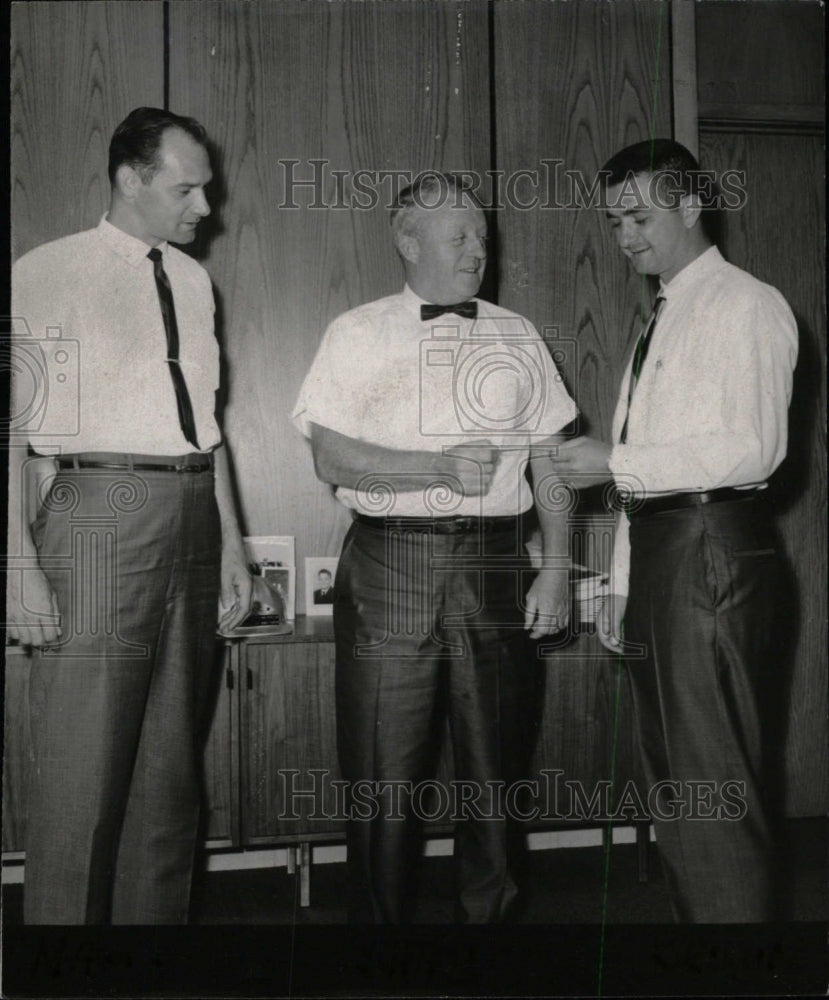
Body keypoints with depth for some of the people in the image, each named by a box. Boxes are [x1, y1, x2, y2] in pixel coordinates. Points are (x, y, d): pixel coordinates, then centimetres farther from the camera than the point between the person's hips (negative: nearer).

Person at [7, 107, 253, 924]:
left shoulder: (193, 280, 14)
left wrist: (231, 543, 15)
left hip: (191, 514, 6)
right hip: (101, 512, -6)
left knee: (170, 760, 13)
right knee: (82, 764, -3)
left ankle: (156, 918, 27)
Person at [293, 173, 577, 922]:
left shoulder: (516, 337, 13)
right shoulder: (358, 334, 5)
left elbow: (552, 459, 10)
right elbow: (331, 458, -5)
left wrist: (556, 571, 2)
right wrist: (442, 467, -16)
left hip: (494, 565, 3)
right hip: (390, 564, -2)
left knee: (493, 762, 9)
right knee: (384, 770, 2)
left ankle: (487, 911, 26)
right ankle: (381, 917, 19)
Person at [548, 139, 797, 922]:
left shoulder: (746, 305, -3)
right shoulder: (661, 321, 21)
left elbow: (753, 447, -15)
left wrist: (615, 462, -14)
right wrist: (624, 584, 15)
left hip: (711, 545, -8)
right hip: (656, 543, 9)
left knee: (713, 782, -6)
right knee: (669, 778, 13)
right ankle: (688, 912, 24)